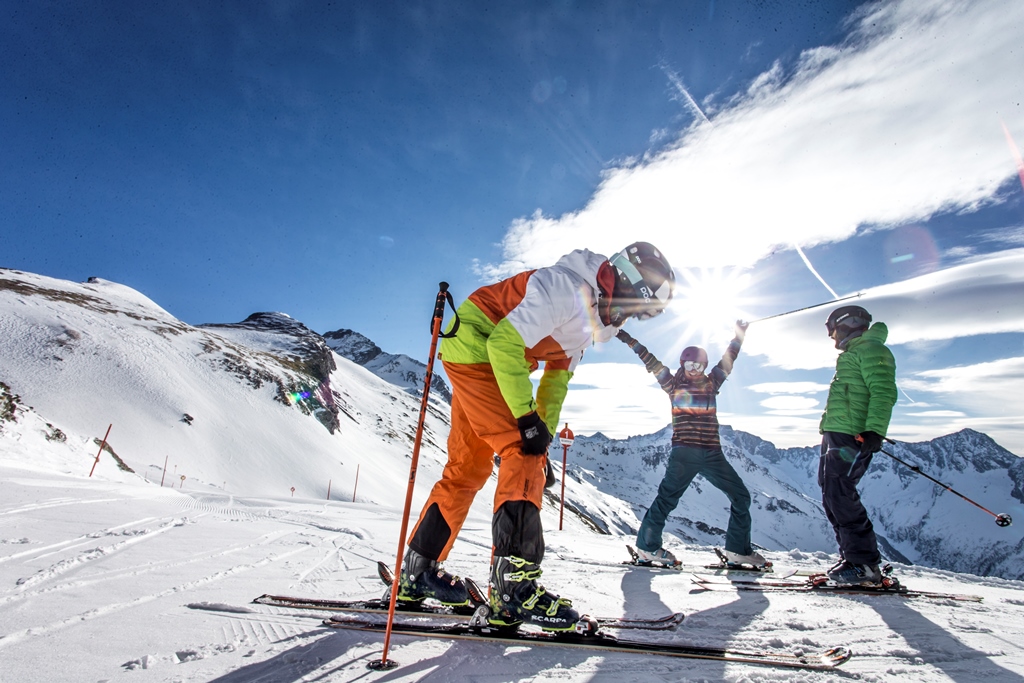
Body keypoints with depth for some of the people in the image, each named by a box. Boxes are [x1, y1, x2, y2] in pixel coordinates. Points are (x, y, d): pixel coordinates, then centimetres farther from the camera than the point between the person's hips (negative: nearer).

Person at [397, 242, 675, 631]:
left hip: (491, 363, 10)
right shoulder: (568, 288, -22)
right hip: (476, 348, -10)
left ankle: (417, 573, 23)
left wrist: (545, 434, 7)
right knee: (523, 456, -16)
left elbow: (557, 379, 14)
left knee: (469, 467, 11)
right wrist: (527, 418, -26)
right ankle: (515, 589, -15)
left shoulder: (592, 317, 9)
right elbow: (505, 342, -28)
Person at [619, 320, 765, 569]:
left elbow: (727, 360, 20)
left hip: (712, 453, 5)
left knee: (741, 496, 7)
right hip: (684, 453, -5)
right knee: (667, 498, -8)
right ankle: (647, 545, 2)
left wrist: (739, 336, 18)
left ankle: (739, 550, 19)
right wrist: (629, 340, 3)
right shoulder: (674, 385, 6)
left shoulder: (711, 383, 15)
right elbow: (651, 363, 5)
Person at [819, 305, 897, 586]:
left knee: (840, 496, -12)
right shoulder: (852, 354, 26)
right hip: (835, 435, 10)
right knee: (831, 497, 9)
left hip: (851, 437, -10)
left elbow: (883, 392, -17)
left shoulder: (871, 349, -5)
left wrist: (874, 431, -27)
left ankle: (865, 564, -5)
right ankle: (853, 556, 16)